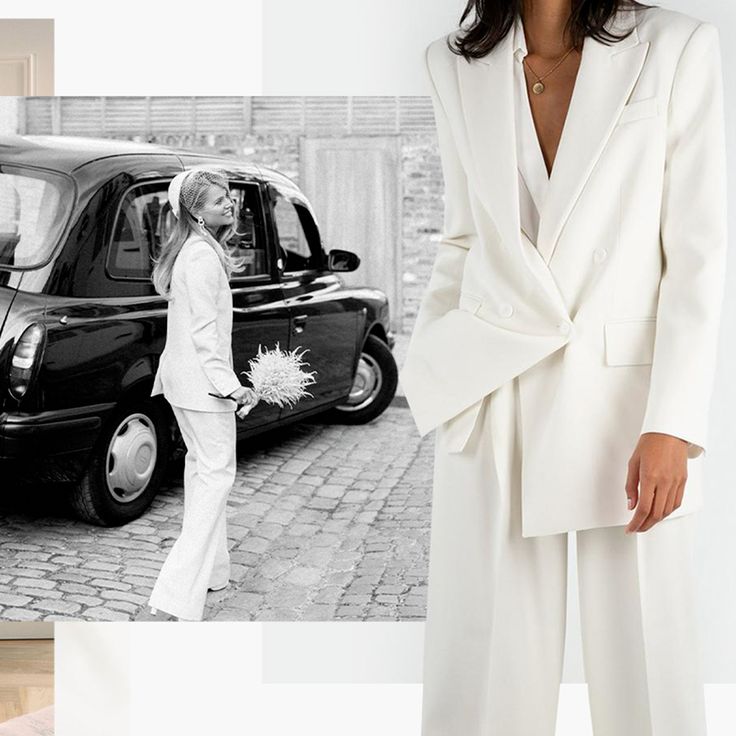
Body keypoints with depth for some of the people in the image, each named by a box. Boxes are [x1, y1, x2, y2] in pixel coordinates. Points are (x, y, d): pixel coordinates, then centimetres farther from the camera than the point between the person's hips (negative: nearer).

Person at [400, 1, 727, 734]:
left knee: (642, 652, 3)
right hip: (492, 398, 2)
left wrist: (670, 425, -12)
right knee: (486, 651, 5)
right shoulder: (456, 64, 6)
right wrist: (426, 372, 6)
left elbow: (697, 252, -6)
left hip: (627, 391, -2)